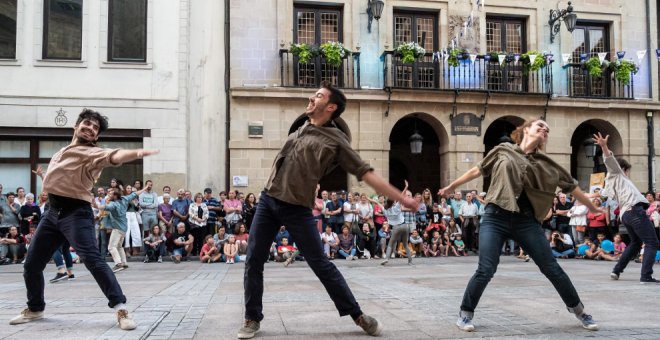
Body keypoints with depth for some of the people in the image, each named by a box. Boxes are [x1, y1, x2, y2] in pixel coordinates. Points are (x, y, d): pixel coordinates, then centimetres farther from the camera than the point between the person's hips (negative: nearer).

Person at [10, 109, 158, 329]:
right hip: (53, 212, 8)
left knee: (92, 259, -22)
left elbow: (112, 156, -32)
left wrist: (136, 153, -50)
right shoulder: (62, 152, 19)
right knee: (32, 264, 14)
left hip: (76, 213, -8)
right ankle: (35, 309, 36)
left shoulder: (92, 153, -7)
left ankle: (121, 308, -21)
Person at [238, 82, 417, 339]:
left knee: (321, 265, -1)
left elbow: (366, 173, -10)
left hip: (297, 208, -5)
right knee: (253, 261, 3)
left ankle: (357, 315, 13)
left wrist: (402, 198, -14)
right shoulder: (302, 128, 12)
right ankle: (252, 318, 17)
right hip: (268, 200, 5)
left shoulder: (336, 141, -7)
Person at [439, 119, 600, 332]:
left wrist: (595, 209, 23)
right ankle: (465, 313, 10)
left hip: (526, 221, 2)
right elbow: (478, 170, 15)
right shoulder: (503, 151, 7)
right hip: (495, 218, -2)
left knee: (551, 268, 4)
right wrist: (452, 186, 22)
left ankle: (579, 311, 24)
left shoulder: (547, 165, 11)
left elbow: (572, 187, 18)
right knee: (486, 270, -9)